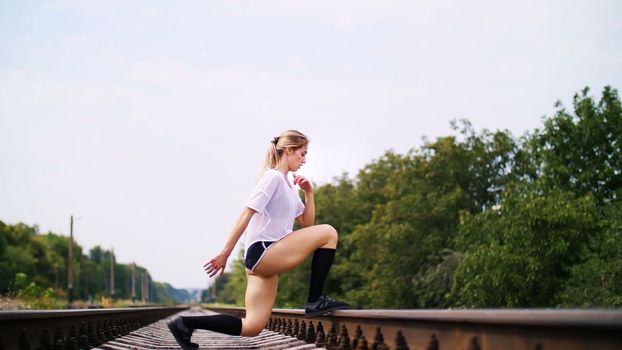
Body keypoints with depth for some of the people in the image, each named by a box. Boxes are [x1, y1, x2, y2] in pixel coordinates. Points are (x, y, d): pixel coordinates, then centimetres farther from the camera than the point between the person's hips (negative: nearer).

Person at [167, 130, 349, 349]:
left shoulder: (290, 187, 21)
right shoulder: (273, 177, -7)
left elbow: (307, 225, 23)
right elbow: (246, 215, -12)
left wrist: (309, 193, 11)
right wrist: (225, 253, -16)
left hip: (268, 258, 10)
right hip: (261, 252, -10)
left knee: (253, 327, 3)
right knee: (328, 233, -14)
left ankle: (185, 323, 3)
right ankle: (315, 301, -10)